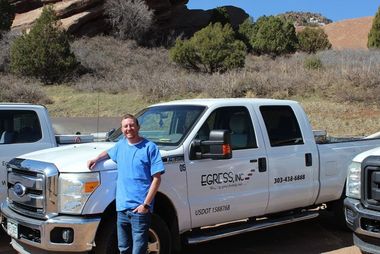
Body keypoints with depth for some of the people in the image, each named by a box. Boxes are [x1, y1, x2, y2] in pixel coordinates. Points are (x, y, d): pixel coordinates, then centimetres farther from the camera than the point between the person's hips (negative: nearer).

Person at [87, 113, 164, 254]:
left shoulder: (150, 147, -7)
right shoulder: (121, 144, 12)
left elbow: (156, 178, -10)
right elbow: (108, 153, 35)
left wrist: (146, 204, -15)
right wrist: (96, 159, 14)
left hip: (140, 209, -6)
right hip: (122, 207, 6)